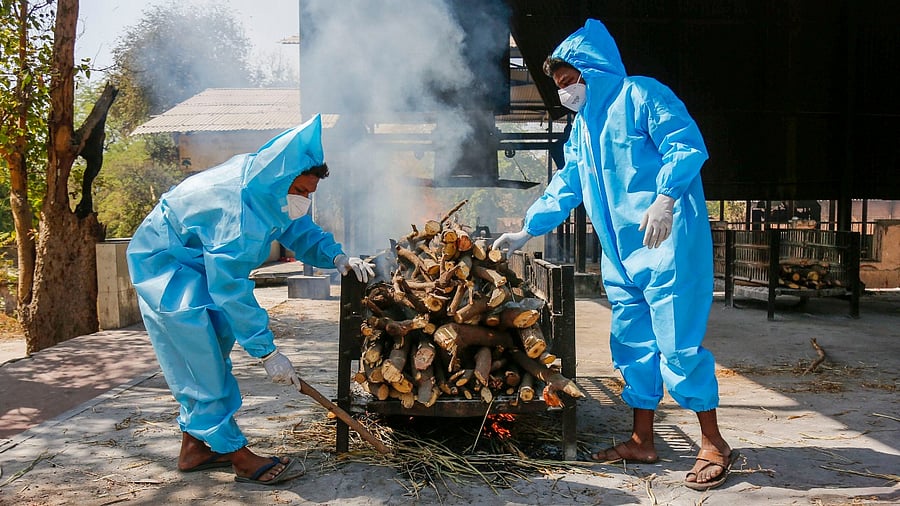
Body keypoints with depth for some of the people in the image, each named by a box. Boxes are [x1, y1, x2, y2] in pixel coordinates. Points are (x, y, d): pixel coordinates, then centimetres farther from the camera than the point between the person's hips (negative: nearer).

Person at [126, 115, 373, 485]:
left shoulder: (269, 187, -10)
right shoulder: (235, 209, -36)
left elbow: (300, 230, 4)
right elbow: (231, 290, -34)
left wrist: (336, 257, -16)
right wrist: (267, 352, -31)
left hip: (194, 263, 10)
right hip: (164, 264, -10)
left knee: (205, 359, 11)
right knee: (202, 360, -11)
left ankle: (194, 447, 21)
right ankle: (239, 457, -7)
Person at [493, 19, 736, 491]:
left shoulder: (641, 95, -5)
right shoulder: (582, 124, 20)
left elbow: (687, 145, -15)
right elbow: (565, 185, 23)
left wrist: (665, 197, -27)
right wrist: (527, 230, 20)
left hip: (666, 244, -8)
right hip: (620, 254, 9)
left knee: (678, 344, -8)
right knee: (632, 343, 10)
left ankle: (714, 445, 5)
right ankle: (641, 441, 21)